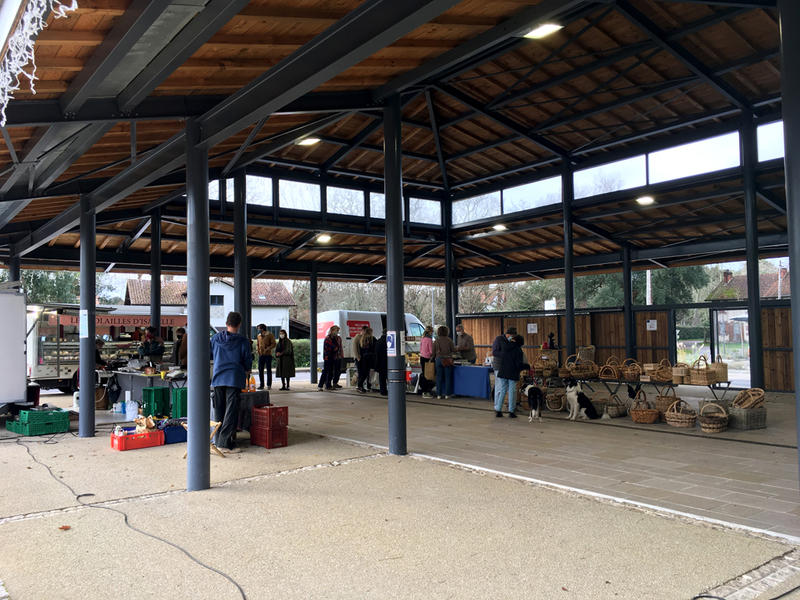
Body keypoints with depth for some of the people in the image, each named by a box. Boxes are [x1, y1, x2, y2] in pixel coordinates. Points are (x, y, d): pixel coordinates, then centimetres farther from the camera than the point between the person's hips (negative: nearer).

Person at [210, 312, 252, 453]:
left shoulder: (216, 338, 5)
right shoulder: (243, 341, -4)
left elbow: (208, 356, 15)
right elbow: (248, 362, 1)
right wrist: (246, 375, 19)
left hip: (218, 379, 4)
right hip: (235, 379, -3)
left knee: (219, 410, 12)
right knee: (231, 410, -1)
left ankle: (218, 440, 18)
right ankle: (225, 442, -5)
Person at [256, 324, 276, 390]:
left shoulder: (270, 335, -3)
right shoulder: (258, 336, 13)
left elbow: (273, 344, -6)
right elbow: (257, 344, 21)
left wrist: (267, 349, -18)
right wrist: (257, 349, -1)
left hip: (268, 354, -5)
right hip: (261, 355, 5)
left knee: (268, 370, 0)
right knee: (260, 369, 2)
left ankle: (269, 385, 4)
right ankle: (261, 385, 9)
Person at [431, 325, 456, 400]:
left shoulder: (436, 341, 2)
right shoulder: (449, 340, -4)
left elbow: (433, 352, 6)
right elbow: (454, 350, 0)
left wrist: (433, 359, 23)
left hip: (438, 360, 2)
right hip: (448, 360, -2)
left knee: (439, 377, 7)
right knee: (448, 377, 4)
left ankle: (439, 394, 8)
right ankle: (447, 394, 4)